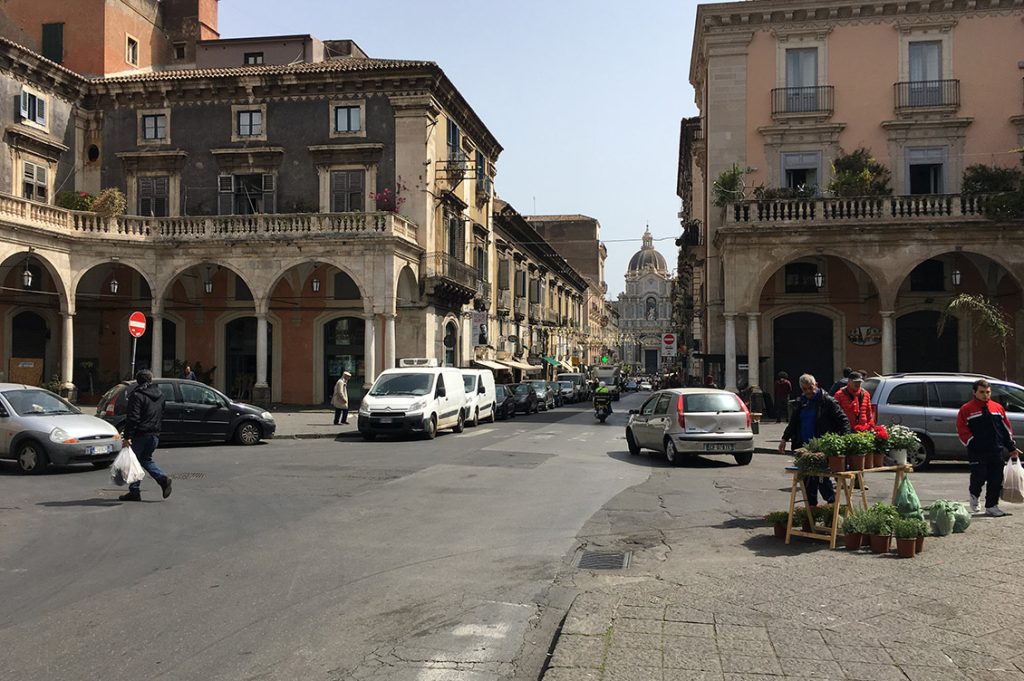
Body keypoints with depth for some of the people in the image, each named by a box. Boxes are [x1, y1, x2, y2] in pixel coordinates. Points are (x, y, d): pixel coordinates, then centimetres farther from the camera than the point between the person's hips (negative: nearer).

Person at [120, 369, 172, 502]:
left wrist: (127, 436, -16)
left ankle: (134, 492, 6)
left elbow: (132, 418, -17)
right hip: (154, 435, 7)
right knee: (146, 459, 21)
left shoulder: (137, 395, -11)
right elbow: (162, 416, 18)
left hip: (140, 435, -7)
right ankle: (162, 479, 1)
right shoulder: (160, 395, 11)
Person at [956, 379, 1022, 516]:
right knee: (979, 477, -6)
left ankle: (991, 506, 14)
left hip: (996, 452, 4)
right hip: (977, 453, -4)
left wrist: (1012, 448, 14)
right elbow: (962, 430, -4)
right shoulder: (966, 410, -2)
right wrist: (972, 444, -12)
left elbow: (1006, 428, 16)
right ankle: (974, 495, 25)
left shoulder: (998, 408, 12)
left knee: (996, 480, 3)